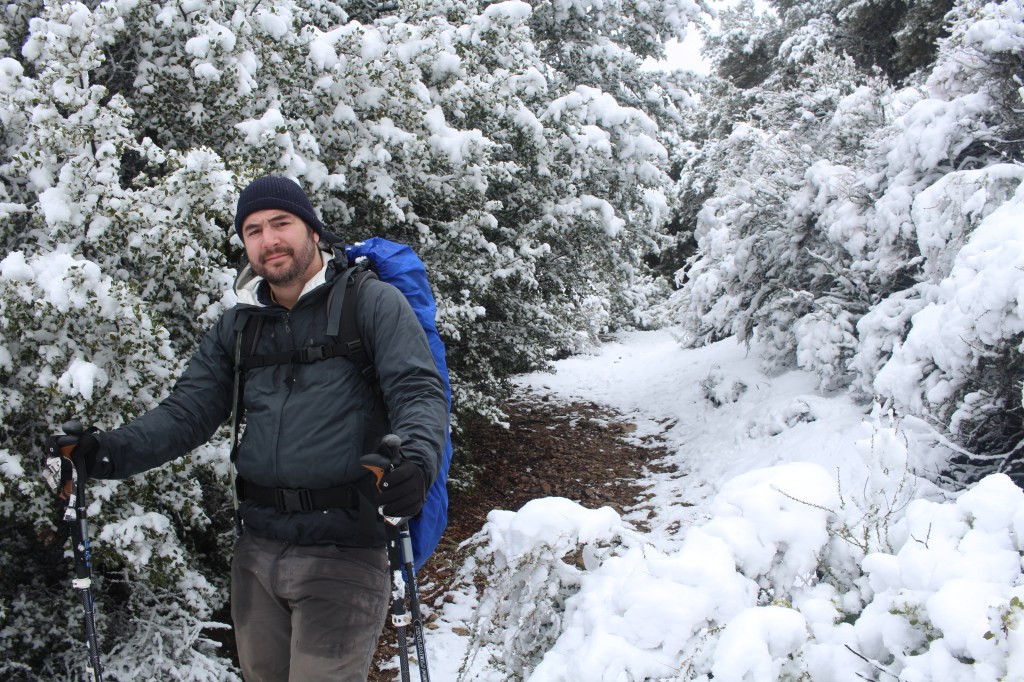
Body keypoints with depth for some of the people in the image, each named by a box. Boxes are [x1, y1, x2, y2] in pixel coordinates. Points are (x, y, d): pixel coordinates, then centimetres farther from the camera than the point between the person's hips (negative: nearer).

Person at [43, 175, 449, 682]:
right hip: (257, 550, 6)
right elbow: (188, 411, 10)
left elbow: (419, 391, -12)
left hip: (343, 550, -6)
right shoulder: (238, 326, 15)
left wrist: (415, 458, -34)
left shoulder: (372, 303, -1)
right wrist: (111, 451, -8)